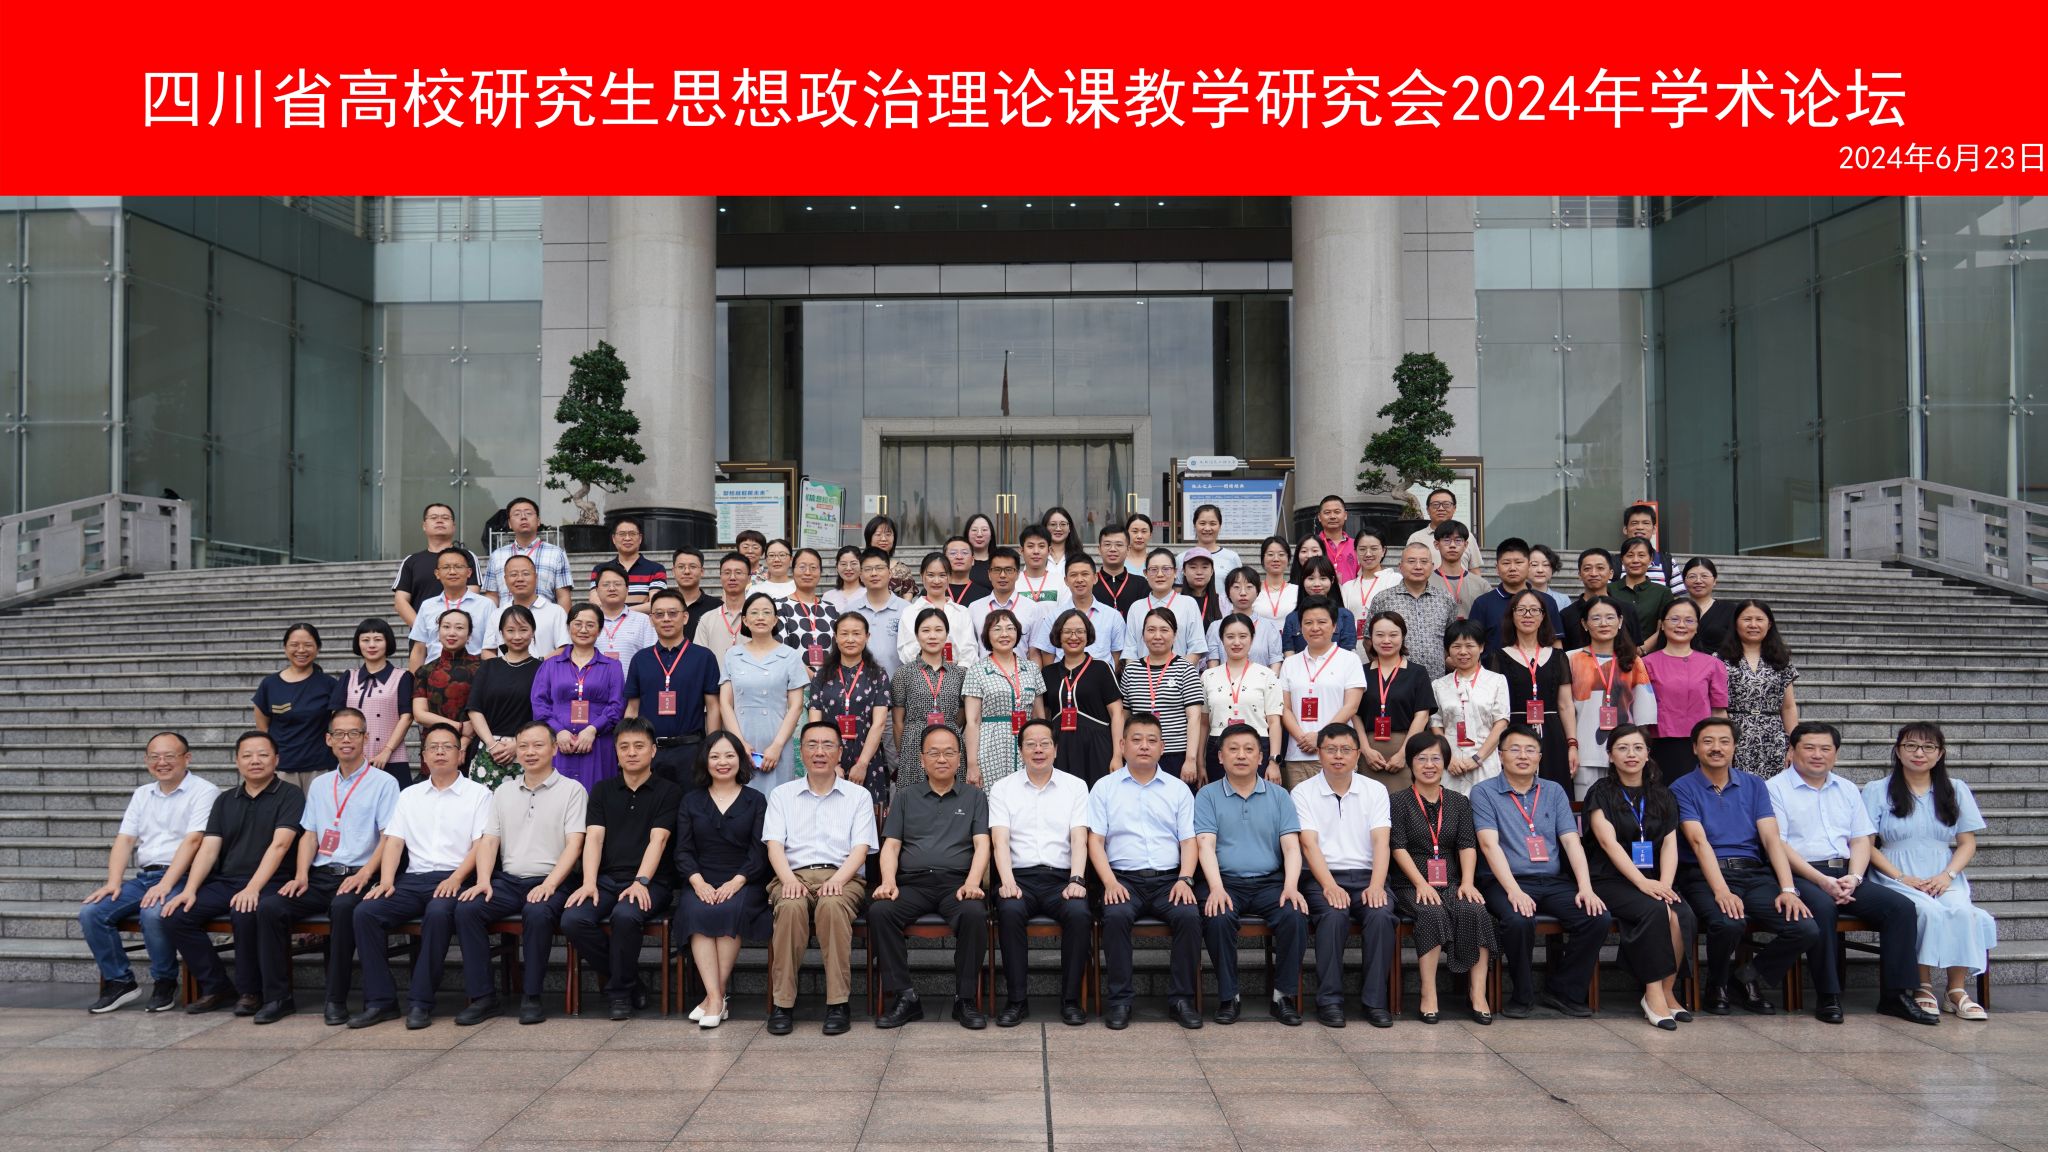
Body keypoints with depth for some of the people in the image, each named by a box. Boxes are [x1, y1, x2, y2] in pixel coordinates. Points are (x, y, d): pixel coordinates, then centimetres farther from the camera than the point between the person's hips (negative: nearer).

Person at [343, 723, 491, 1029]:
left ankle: (420, 1002, -28)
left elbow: (481, 844, -2)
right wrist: (387, 881, -4)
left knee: (438, 912, -36)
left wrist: (456, 878, -17)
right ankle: (380, 1000, -16)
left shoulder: (478, 794, 8)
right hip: (414, 878, 5)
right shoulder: (409, 795, 21)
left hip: (453, 880, -4)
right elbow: (394, 841, 13)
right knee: (365, 911, -21)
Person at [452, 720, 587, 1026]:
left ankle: (531, 997, -19)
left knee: (537, 913, -36)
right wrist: (483, 881, -6)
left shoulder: (571, 789, 3)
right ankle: (483, 997, -15)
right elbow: (489, 840, 12)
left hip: (550, 882, -4)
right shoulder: (504, 791, 18)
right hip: (508, 880, 5)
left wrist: (549, 884, -19)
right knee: (466, 909, -22)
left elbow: (574, 843, -6)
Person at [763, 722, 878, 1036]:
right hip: (794, 876, 1)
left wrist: (838, 879, -16)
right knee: (791, 907, -34)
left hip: (842, 877, -1)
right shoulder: (782, 794, 18)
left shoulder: (858, 796, 14)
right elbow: (774, 844, 6)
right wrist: (789, 879, -14)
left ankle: (838, 1003, -30)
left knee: (832, 905, -36)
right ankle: (782, 1004, -28)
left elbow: (861, 848, 3)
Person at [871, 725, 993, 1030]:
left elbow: (982, 844, 6)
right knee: (879, 911, -29)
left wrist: (972, 883, -13)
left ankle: (966, 999, -20)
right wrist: (888, 881, -8)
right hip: (912, 883, 2)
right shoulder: (905, 798, 21)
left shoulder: (974, 797, 17)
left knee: (974, 913, -34)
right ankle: (902, 997, -21)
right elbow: (891, 845, 12)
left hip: (957, 882, -1)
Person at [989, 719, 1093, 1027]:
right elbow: (1000, 841, 0)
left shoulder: (1075, 786, 13)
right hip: (1019, 876, 0)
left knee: (1080, 914, -31)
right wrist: (1007, 882, -17)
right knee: (1009, 912, -33)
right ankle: (1017, 1000, -21)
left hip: (1062, 877, 0)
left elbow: (1079, 840, 3)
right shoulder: (1003, 788, 12)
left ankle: (1071, 1000, -17)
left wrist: (1076, 880, -14)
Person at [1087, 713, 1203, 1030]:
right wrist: (1110, 882, -11)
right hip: (1123, 878, -1)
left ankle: (1181, 998, -16)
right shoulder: (1105, 787, 11)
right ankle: (1119, 999, -20)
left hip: (1168, 879, 1)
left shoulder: (1178, 789, 15)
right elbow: (1095, 840, 4)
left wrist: (1185, 879, -8)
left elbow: (1188, 841, 10)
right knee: (1115, 916, -32)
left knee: (1189, 915, -28)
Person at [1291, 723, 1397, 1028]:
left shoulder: (1375, 790, 11)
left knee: (1381, 915, -29)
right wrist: (1330, 886, -21)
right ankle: (1329, 1000, -21)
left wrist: (1376, 885, -17)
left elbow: (1381, 842, -1)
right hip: (1322, 877, -2)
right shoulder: (1303, 792, 5)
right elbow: (1309, 843, -7)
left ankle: (1375, 1000, -18)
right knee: (1333, 915, -32)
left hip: (1366, 876, 2)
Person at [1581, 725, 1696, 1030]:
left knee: (1683, 916, -27)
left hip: (1653, 881, 4)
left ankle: (1666, 991, -11)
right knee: (1655, 911, -32)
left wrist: (1665, 884, -13)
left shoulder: (1661, 795, 16)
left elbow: (1670, 844, 6)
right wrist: (1642, 882, -22)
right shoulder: (1601, 793, 2)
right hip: (1611, 880, -4)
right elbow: (1609, 843, -10)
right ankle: (1654, 994, -22)